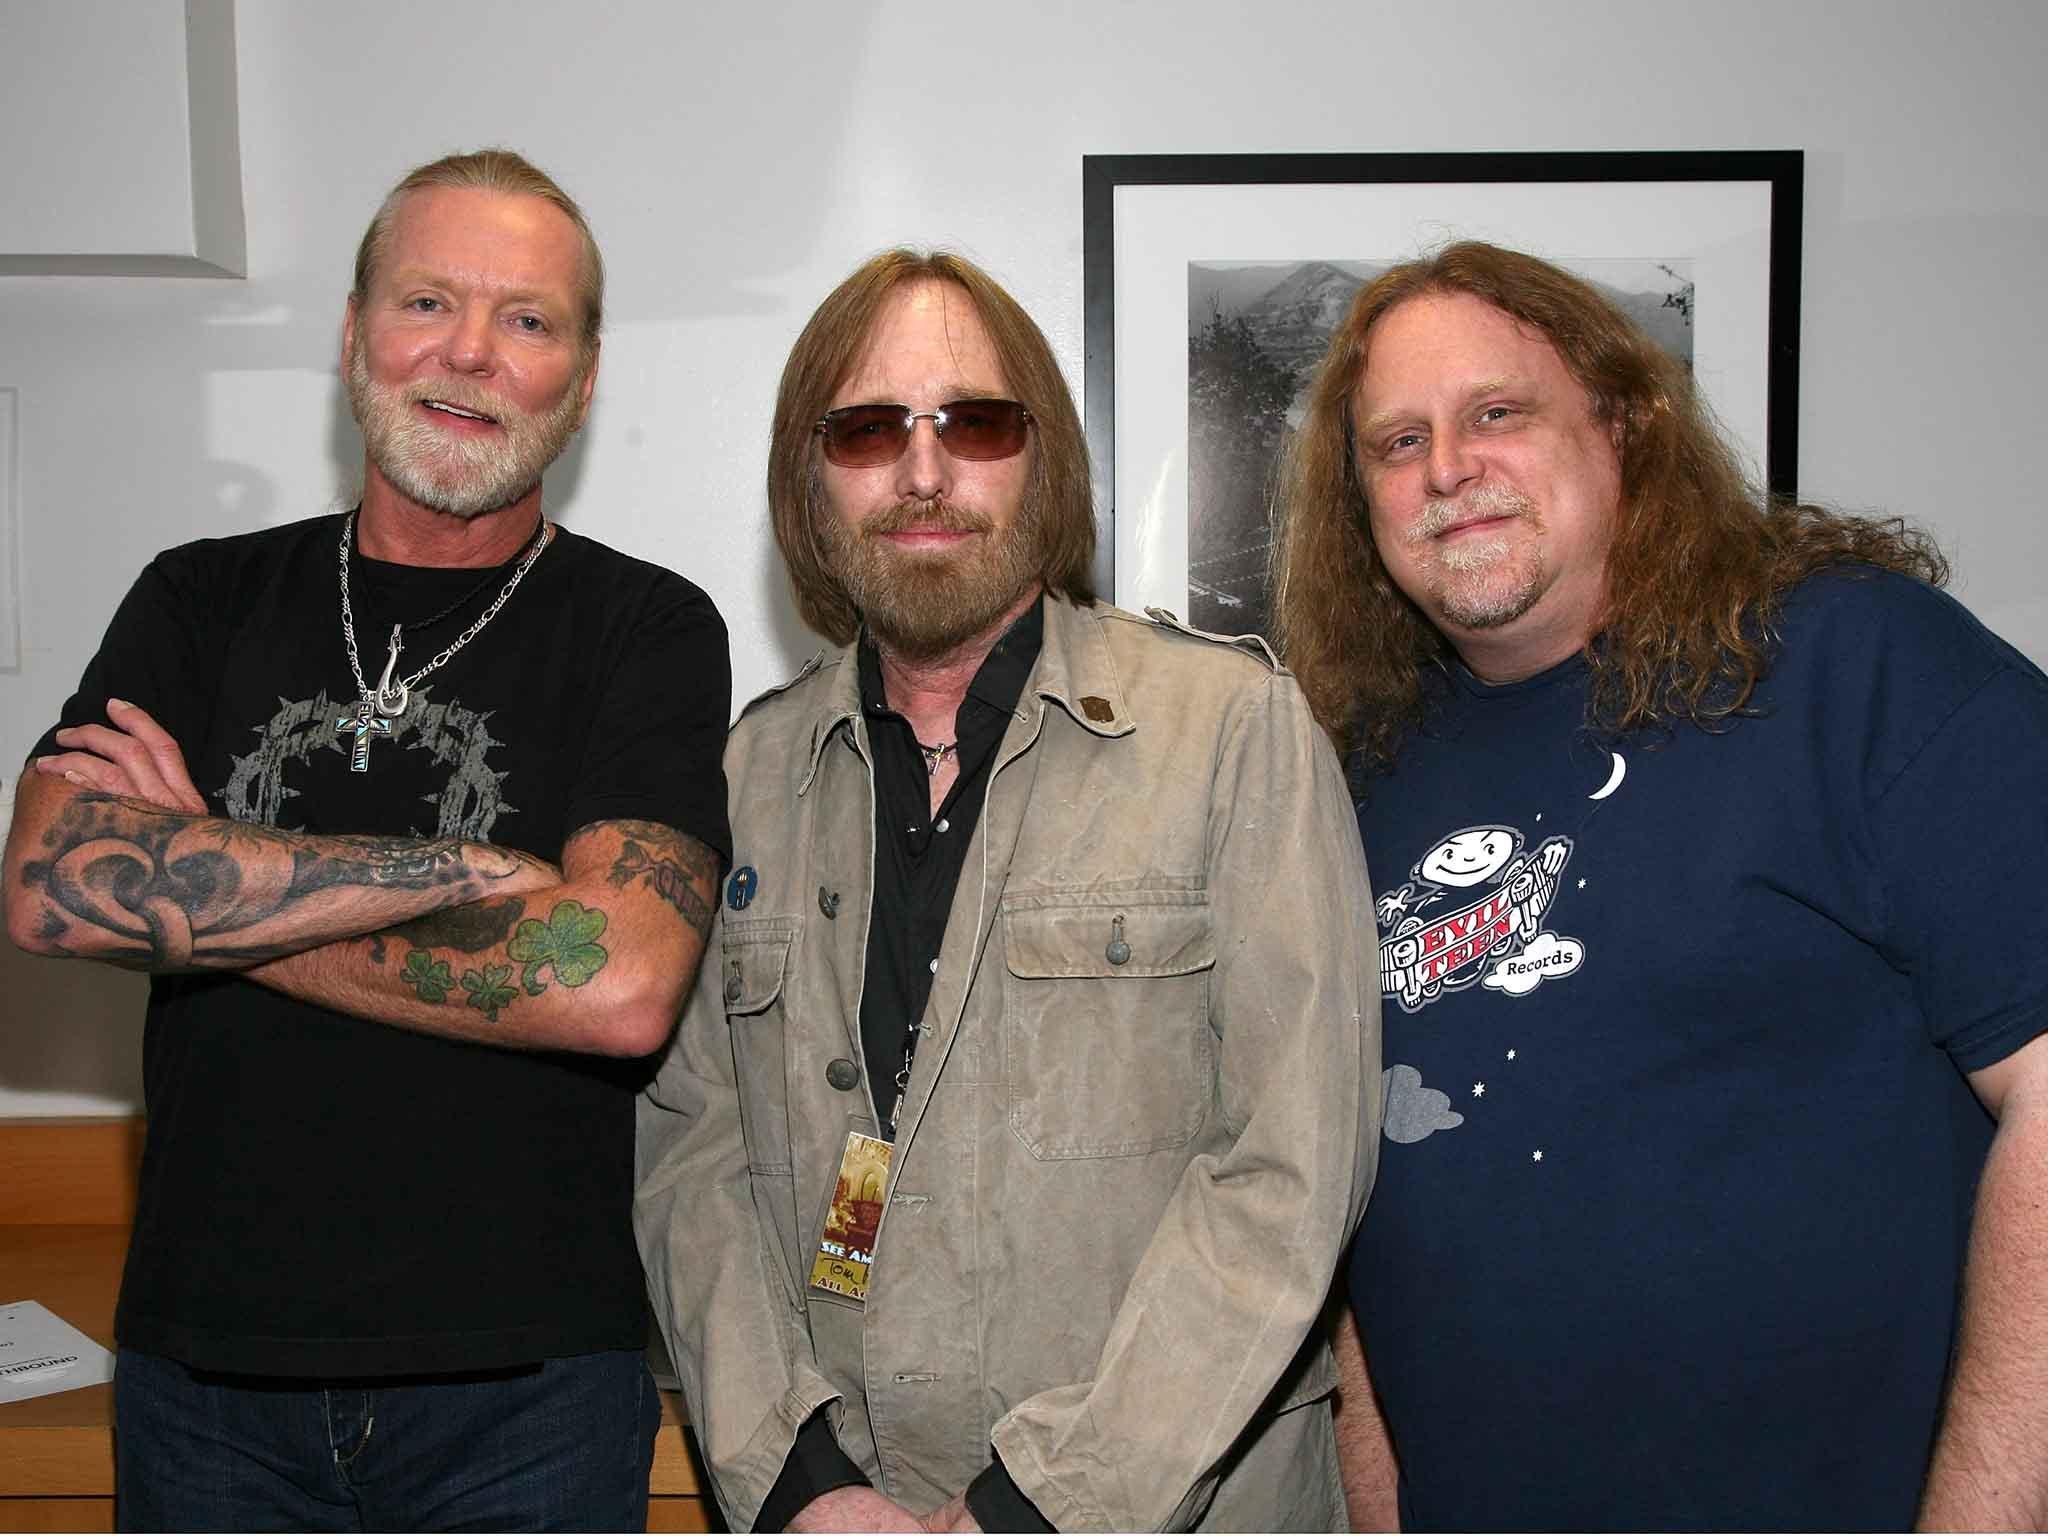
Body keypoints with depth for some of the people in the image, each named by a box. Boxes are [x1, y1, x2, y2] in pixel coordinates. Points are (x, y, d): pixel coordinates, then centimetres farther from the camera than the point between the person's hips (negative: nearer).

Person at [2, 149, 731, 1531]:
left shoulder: (648, 630, -6)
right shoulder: (203, 604, 5)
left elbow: (619, 986, -20)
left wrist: (205, 898, -12)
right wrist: (473, 867, -19)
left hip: (522, 1380, -3)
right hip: (205, 1367, 3)